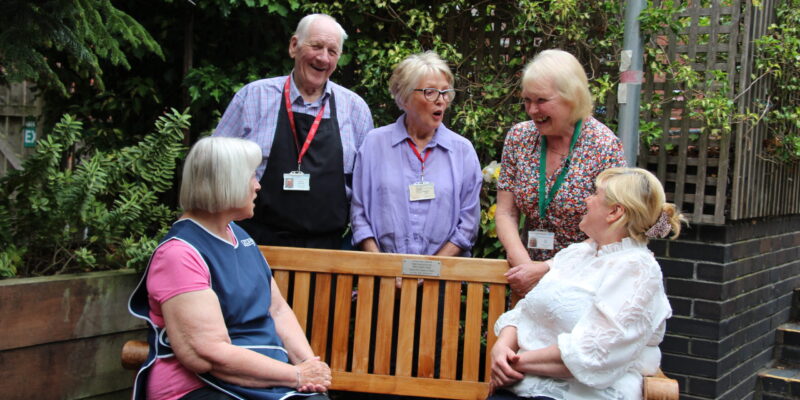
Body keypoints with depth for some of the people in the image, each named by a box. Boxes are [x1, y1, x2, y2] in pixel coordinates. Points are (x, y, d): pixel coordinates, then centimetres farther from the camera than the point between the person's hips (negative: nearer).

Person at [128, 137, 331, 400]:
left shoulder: (238, 235, 16)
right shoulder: (179, 253, -12)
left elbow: (278, 309, 14)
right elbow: (212, 355, -17)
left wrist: (308, 364, -3)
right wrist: (297, 375, -12)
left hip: (271, 379, 7)